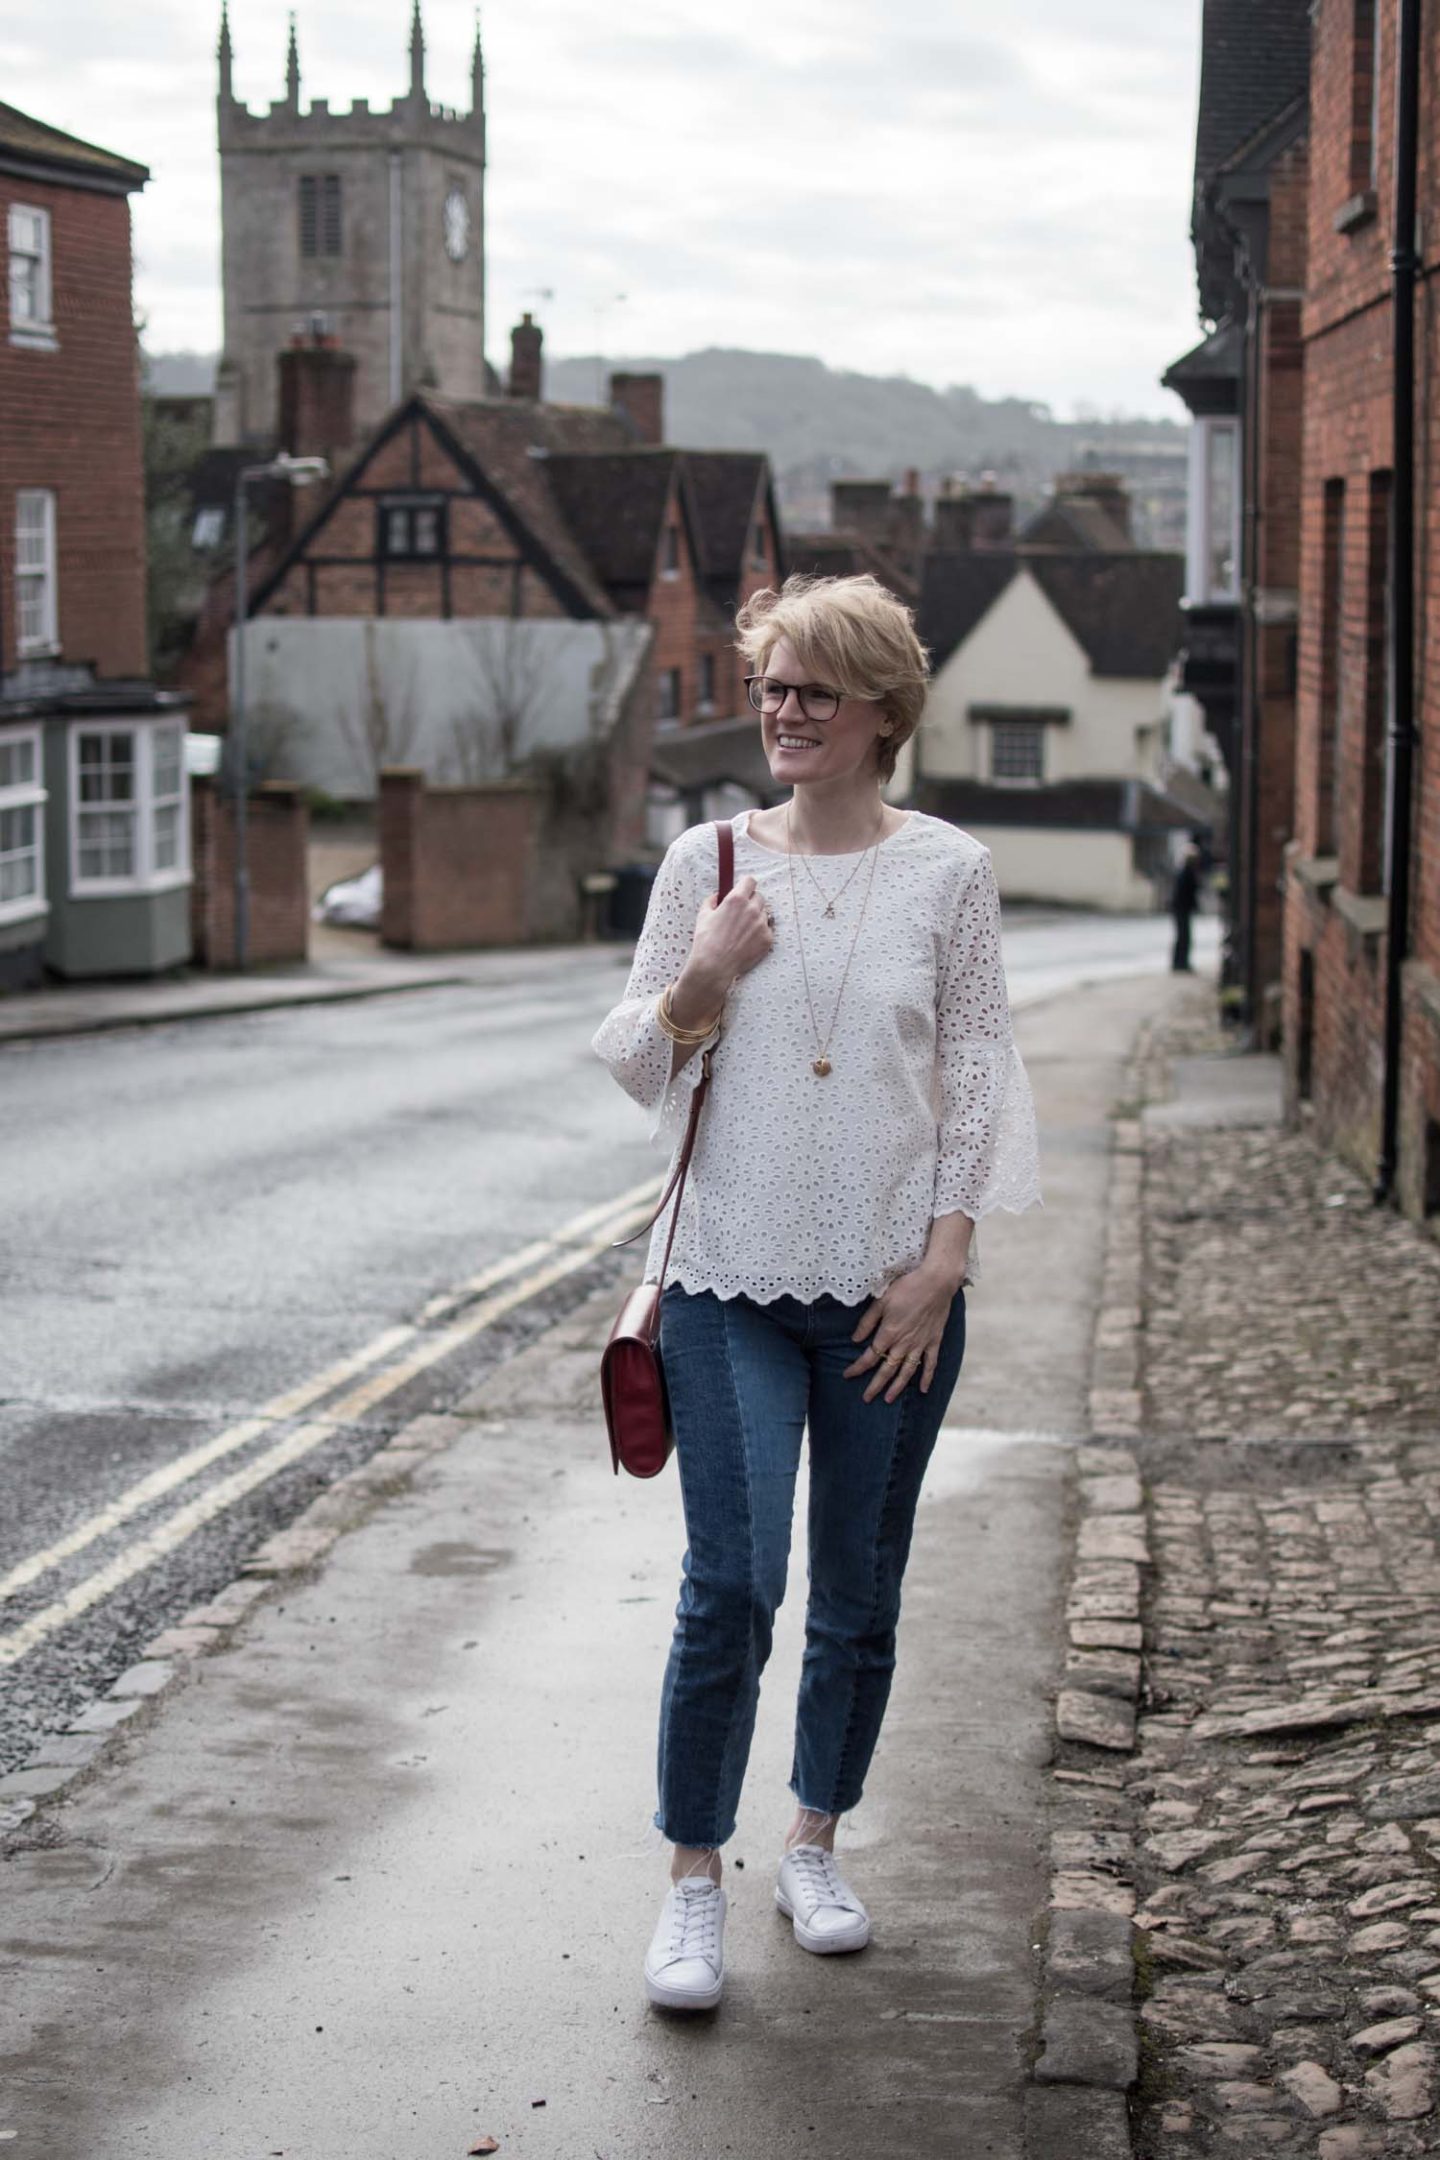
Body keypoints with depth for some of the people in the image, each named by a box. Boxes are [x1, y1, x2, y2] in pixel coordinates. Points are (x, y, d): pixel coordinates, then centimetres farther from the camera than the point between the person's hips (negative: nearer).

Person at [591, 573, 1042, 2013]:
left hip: (890, 1290, 1)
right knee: (731, 1587, -6)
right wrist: (701, 979, -12)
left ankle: (816, 1846, 29)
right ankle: (692, 1883, 7)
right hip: (731, 1280, 0)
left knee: (859, 1595, 10)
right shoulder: (708, 860, 3)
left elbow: (974, 1075, 2)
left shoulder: (948, 872, 1)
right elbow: (631, 1061, 8)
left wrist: (942, 1259, -6)